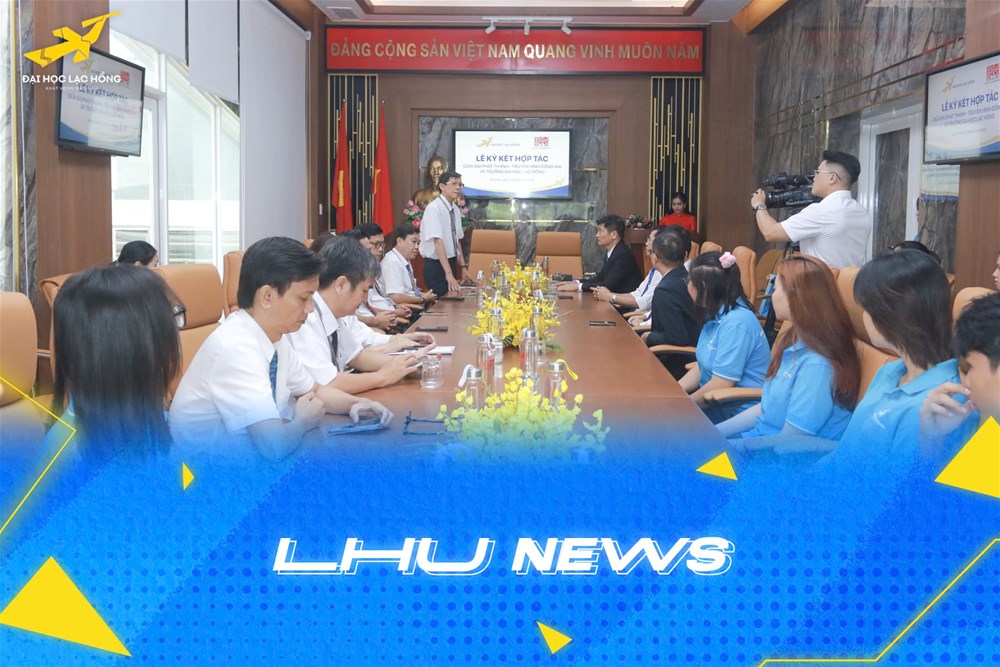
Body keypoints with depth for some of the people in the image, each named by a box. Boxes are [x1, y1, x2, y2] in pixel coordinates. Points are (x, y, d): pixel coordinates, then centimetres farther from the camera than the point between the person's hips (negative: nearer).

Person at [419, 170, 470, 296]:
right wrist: (448, 273, -30)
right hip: (436, 266, -7)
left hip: (451, 263, 8)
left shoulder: (456, 210, 8)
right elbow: (438, 241, -24)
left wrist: (463, 267, 10)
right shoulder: (434, 208, -17)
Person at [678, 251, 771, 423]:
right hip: (716, 403, 8)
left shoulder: (736, 323, -22)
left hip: (739, 413, -8)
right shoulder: (717, 315, 8)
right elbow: (702, 367, 14)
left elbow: (720, 386, -23)